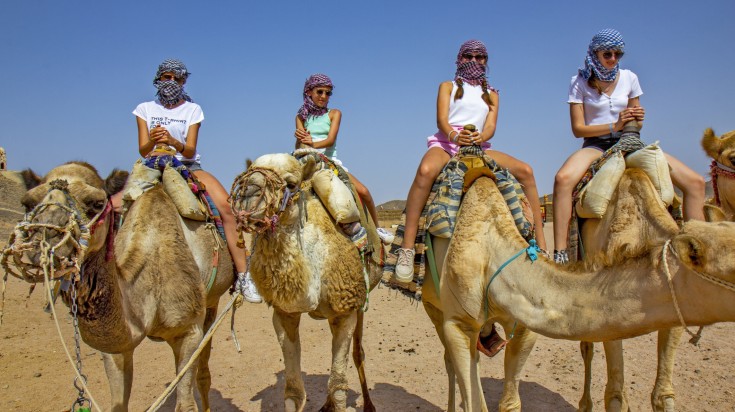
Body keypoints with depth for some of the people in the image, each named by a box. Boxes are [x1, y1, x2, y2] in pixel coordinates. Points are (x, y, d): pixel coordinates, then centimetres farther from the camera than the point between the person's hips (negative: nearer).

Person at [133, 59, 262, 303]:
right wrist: (152, 141, -25)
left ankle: (243, 275, -27)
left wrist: (173, 142, -28)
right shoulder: (145, 109, 9)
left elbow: (190, 150, -5)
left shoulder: (192, 109, 7)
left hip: (188, 167, -1)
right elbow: (143, 150, -1)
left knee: (225, 206, -27)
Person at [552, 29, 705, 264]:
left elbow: (636, 123, 16)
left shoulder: (629, 78, 9)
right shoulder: (580, 83, -1)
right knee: (563, 179, -40)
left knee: (696, 182, -10)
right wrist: (614, 126, -18)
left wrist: (637, 118, -9)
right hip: (596, 145, -4)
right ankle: (560, 255, -39)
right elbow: (578, 128, -6)